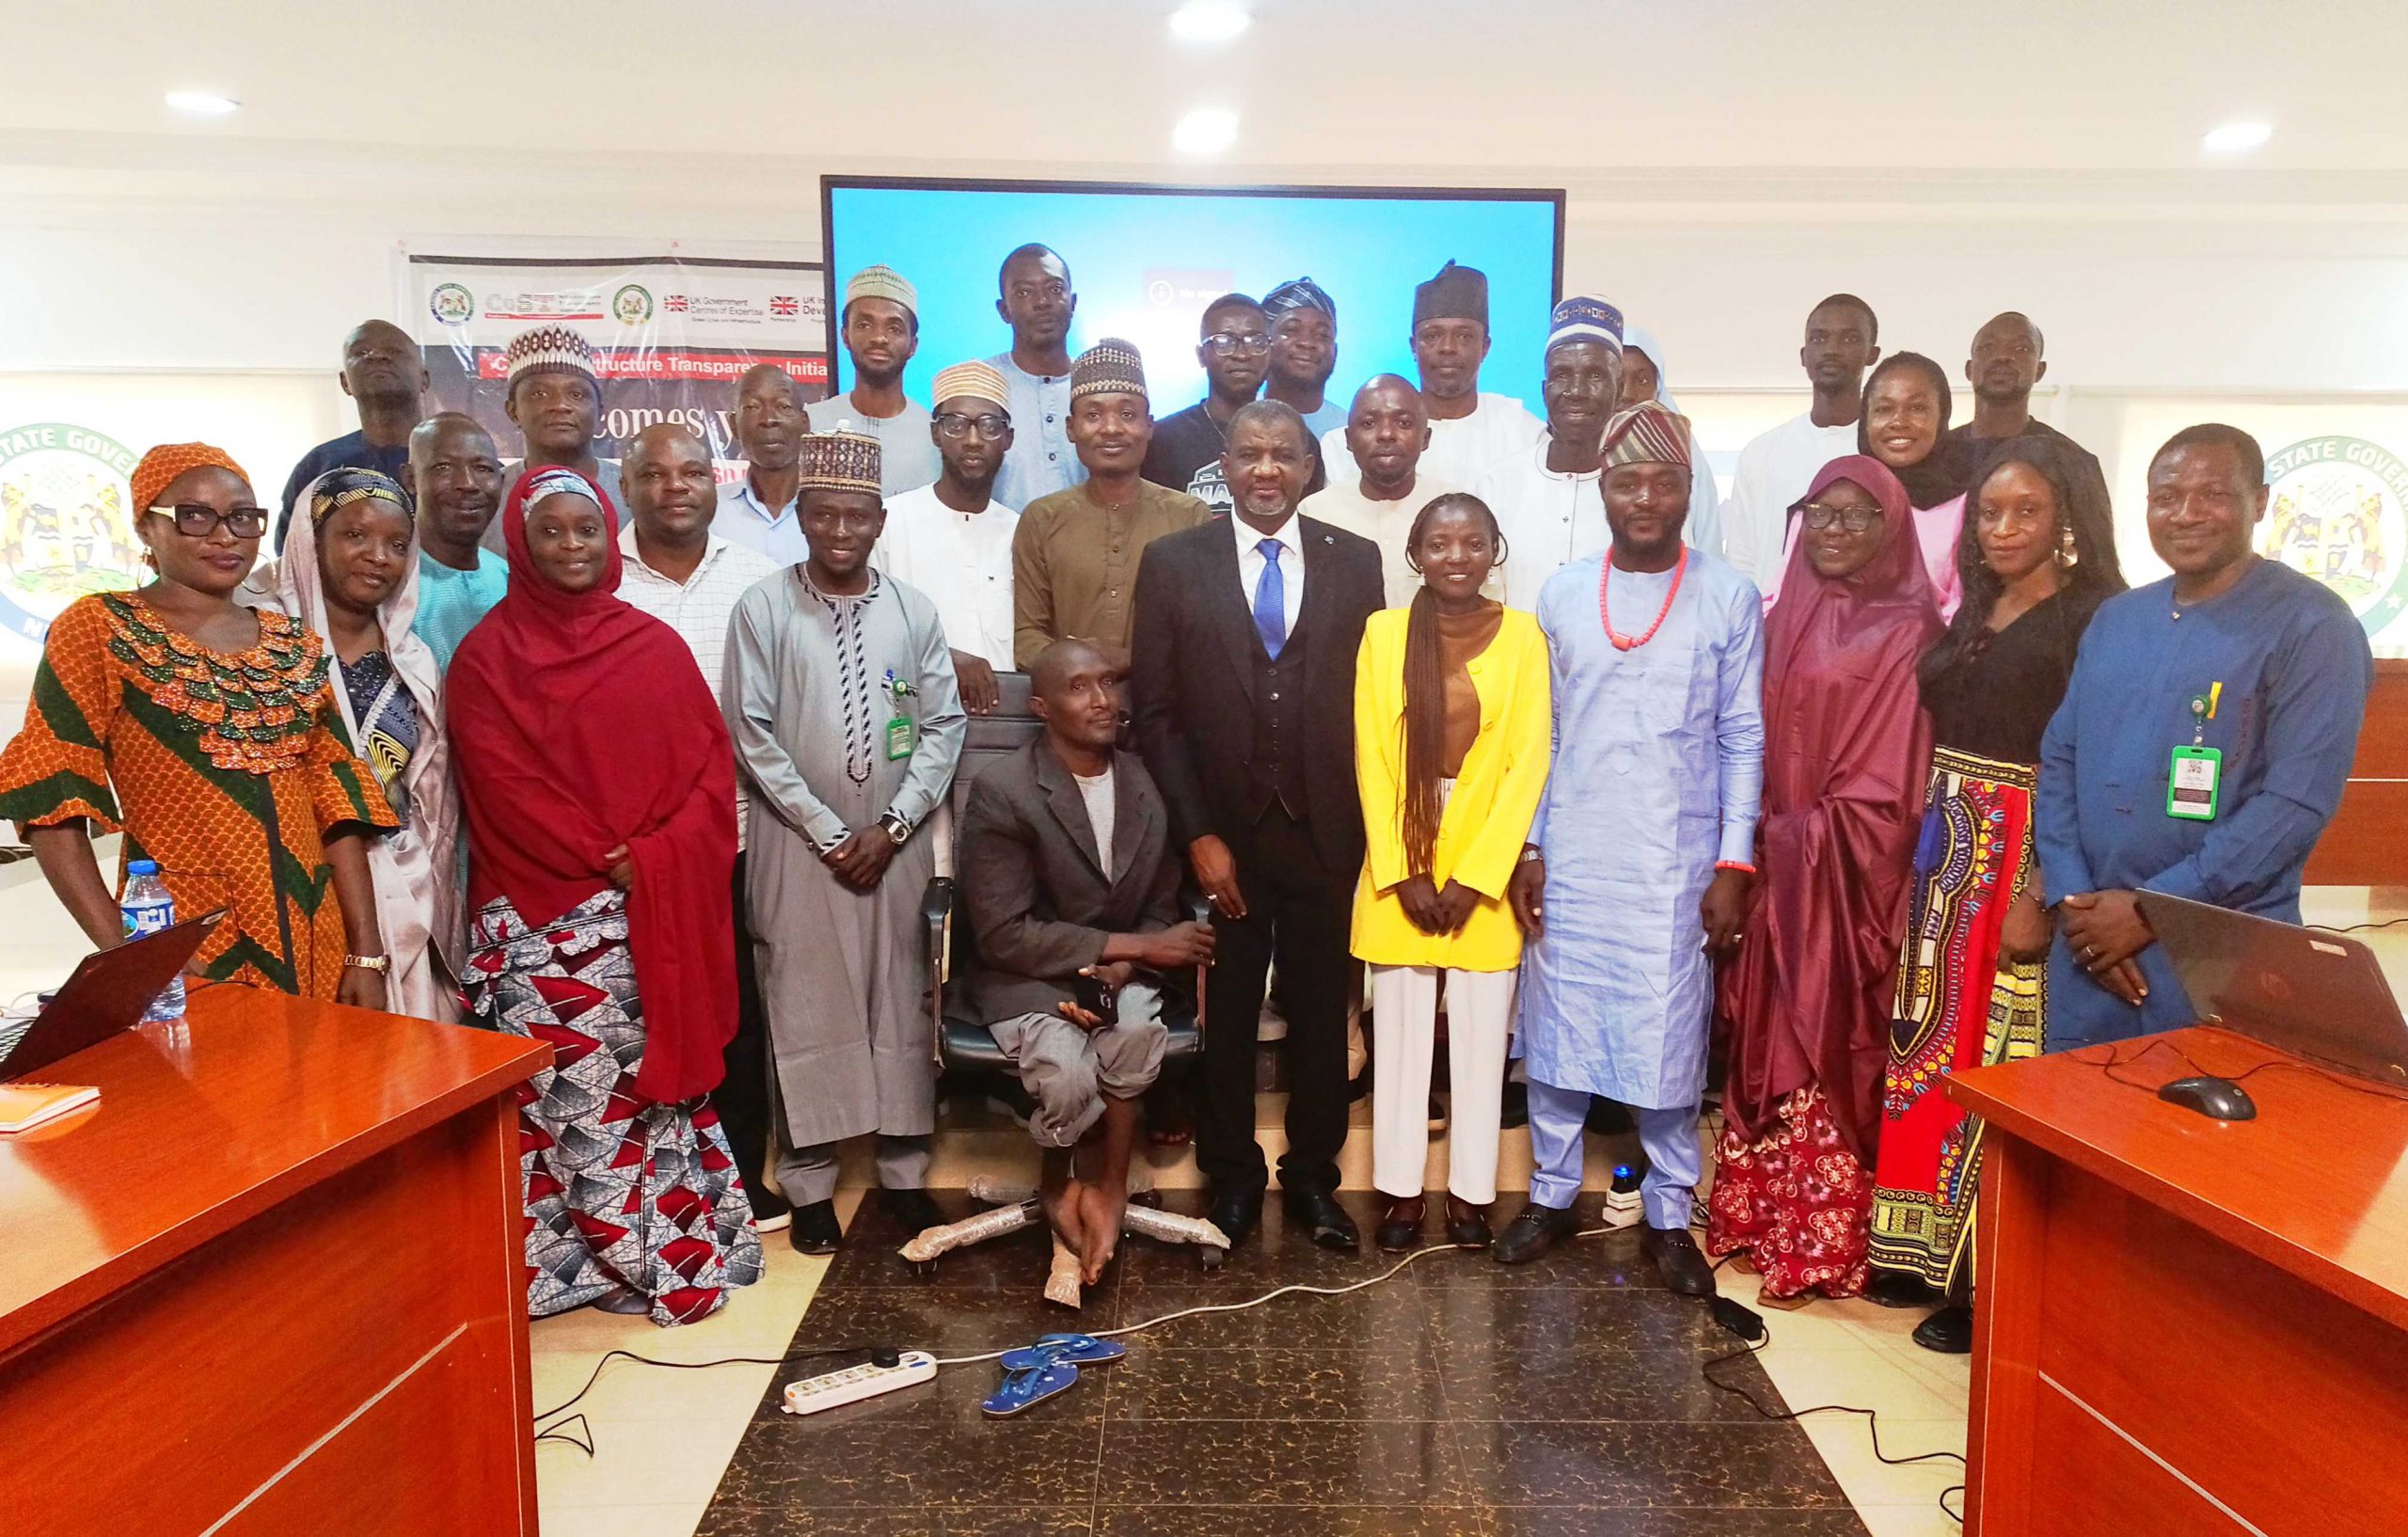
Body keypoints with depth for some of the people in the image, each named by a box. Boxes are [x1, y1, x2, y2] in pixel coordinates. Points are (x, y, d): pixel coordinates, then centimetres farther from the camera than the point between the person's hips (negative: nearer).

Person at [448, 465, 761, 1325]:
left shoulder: (656, 646, 9)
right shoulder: (487, 656, 3)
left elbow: (711, 768, 5)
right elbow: (501, 785, -5)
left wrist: (655, 861, -10)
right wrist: (604, 862, -13)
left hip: (662, 909, 2)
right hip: (544, 914, -2)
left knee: (658, 1070, 6)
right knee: (568, 1084, -5)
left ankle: (677, 1245, 17)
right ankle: (575, 1255, 9)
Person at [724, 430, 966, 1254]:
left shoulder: (913, 610, 2)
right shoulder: (763, 608, -4)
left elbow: (944, 726, 2)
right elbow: (753, 734, -6)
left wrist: (891, 826, -7)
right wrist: (828, 832, -9)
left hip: (897, 842, 2)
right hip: (797, 843, -2)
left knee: (901, 1004, 8)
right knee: (805, 1009, 4)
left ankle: (905, 1169, 20)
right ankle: (808, 1183, 15)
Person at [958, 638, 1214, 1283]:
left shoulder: (1147, 785, 1)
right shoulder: (1000, 792, -14)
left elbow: (1161, 910, 7)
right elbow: (1004, 935, -17)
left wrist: (1119, 970, -16)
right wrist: (1135, 945, -18)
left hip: (1121, 971, 4)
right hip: (1025, 977, -3)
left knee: (1136, 1032, -30)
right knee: (1069, 1071, -31)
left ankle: (1096, 1187, -9)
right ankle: (1085, 1186, 2)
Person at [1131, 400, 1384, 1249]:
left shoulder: (1356, 561, 4)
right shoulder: (1172, 561, 0)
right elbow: (1156, 712, -2)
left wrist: (1371, 827, -1)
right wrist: (1198, 835, -7)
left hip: (1326, 833, 1)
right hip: (1223, 835, -1)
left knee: (1321, 1015, 11)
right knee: (1225, 1015, 10)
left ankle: (1313, 1176, 29)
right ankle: (1232, 1175, 29)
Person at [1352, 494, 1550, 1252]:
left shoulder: (1522, 634, -3)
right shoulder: (1384, 632, 0)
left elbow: (1528, 761, -6)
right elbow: (1371, 759, -2)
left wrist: (1474, 875, -11)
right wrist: (1403, 873, -8)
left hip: (1488, 870, -1)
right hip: (1399, 869, 1)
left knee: (1481, 1037, 7)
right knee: (1399, 1035, 8)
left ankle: (1472, 1192, 20)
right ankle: (1399, 1190, 20)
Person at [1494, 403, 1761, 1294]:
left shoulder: (1729, 600, -1)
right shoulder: (1562, 595, 4)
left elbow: (1743, 741, 0)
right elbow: (1539, 734, 6)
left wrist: (1734, 863, -4)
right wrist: (1526, 846, 1)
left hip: (1676, 867, -1)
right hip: (1569, 860, 2)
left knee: (1670, 1038, 5)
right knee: (1556, 1027, 9)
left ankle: (1668, 1216, 21)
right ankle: (1552, 1193, 25)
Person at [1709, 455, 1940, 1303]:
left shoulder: (1905, 633, -6)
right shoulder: (1783, 622, 12)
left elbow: (1887, 785, -10)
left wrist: (1799, 834, -11)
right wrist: (1752, 837, 1)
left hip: (1842, 872, -5)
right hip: (1770, 865, 6)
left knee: (1823, 1053, 0)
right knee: (1763, 1044, 10)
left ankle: (1818, 1244, 11)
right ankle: (1755, 1218, 22)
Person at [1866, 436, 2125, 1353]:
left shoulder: (2093, 621, -10)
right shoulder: (1973, 614, 14)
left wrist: (2042, 895, -21)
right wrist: (1928, 852, 7)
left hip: (2024, 858, -7)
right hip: (1945, 852, 8)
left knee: (1997, 1054, -2)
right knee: (1931, 1042, 12)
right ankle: (1923, 1251, 25)